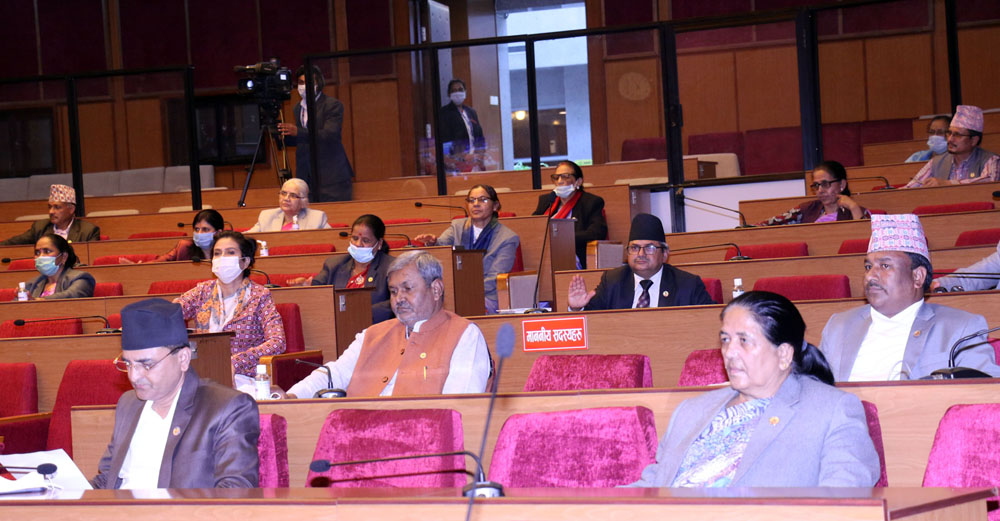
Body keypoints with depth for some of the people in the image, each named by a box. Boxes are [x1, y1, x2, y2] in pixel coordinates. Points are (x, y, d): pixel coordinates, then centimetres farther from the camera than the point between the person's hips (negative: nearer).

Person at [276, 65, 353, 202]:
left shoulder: (333, 105, -6)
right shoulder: (298, 108, 16)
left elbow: (330, 135, -20)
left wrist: (298, 132, -29)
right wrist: (283, 135, 1)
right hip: (307, 177, 6)